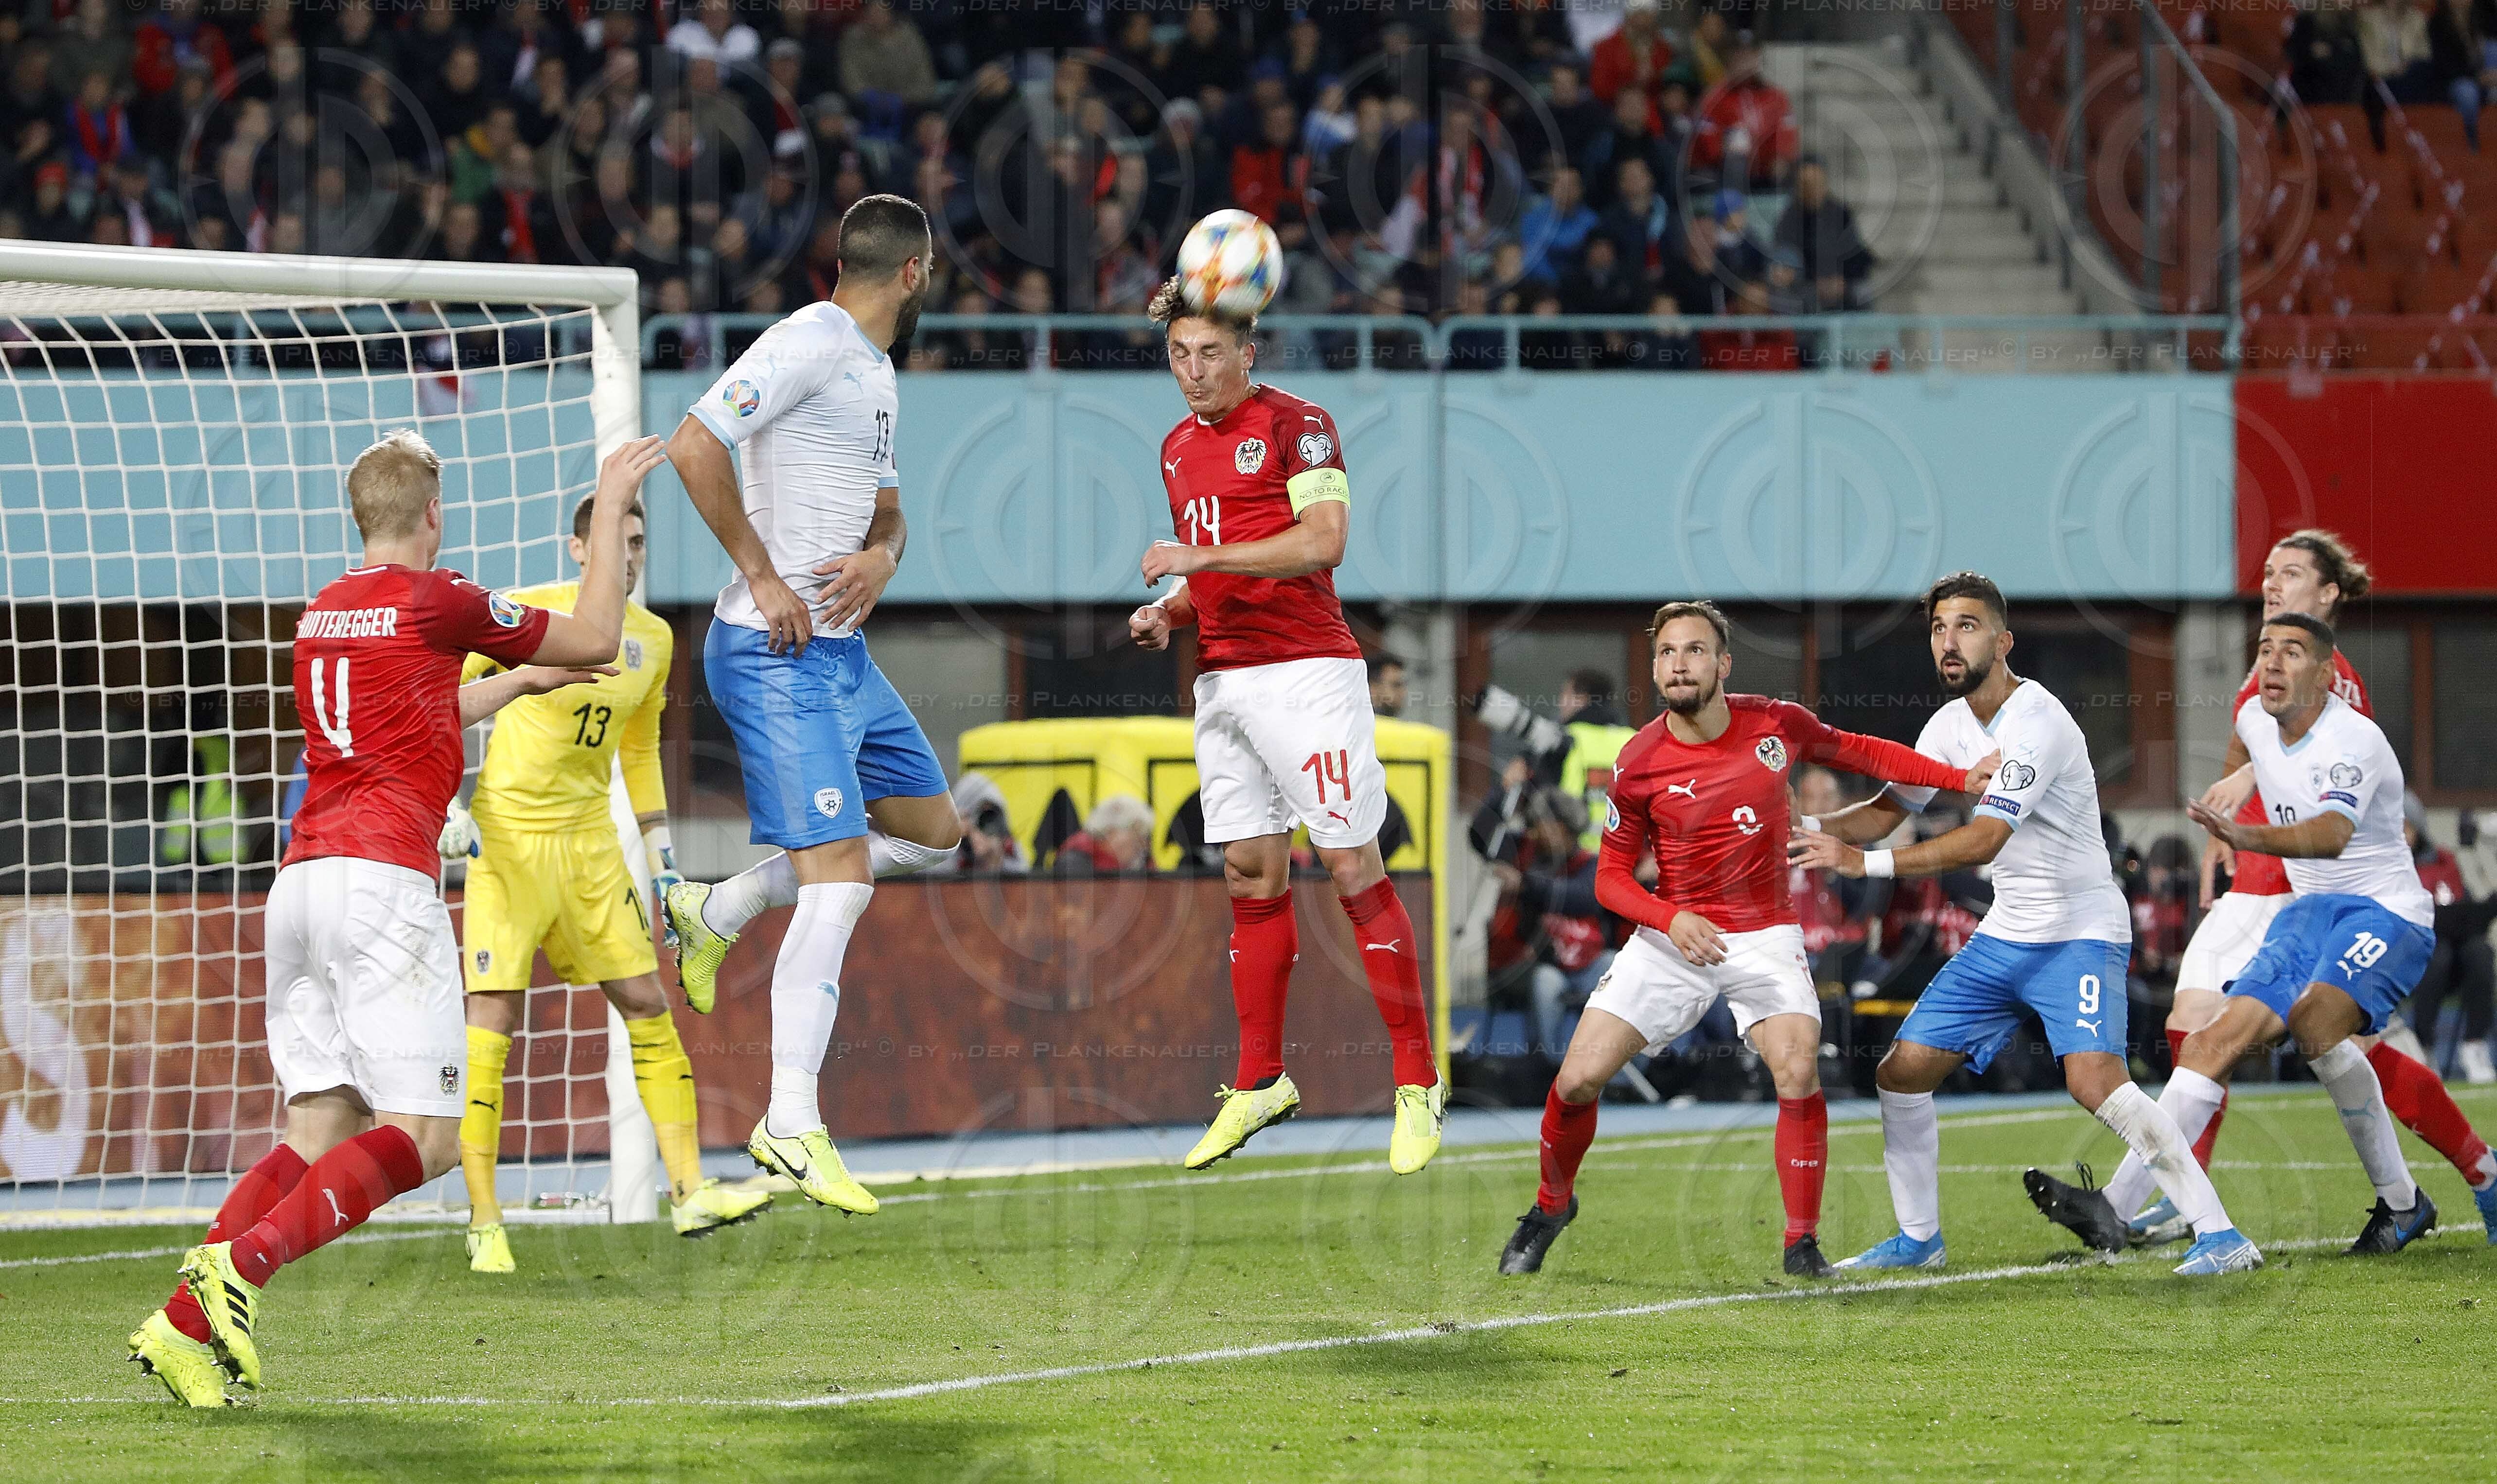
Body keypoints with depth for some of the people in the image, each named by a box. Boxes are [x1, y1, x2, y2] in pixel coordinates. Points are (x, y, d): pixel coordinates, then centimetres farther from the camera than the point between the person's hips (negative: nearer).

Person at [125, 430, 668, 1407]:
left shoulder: (321, 614, 18)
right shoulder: (436, 602, -3)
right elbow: (596, 639, 7)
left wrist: (519, 681, 47)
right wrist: (611, 506, 17)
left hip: (301, 881, 8)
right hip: (383, 878, -8)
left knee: (320, 1131, 7)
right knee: (425, 1136, -6)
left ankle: (184, 1324, -7)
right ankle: (241, 1263, -23)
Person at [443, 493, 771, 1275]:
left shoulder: (653, 638, 7)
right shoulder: (526, 615, -11)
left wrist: (662, 860, 18)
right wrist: (448, 807, -16)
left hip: (592, 839, 6)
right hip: (508, 835, -6)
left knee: (648, 1006, 3)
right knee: (493, 1018, -10)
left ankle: (690, 1191, 9)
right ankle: (484, 1221, -5)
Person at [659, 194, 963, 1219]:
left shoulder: (876, 372, 17)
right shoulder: (809, 345, -13)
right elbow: (695, 446, -21)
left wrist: (881, 555, 1)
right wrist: (762, 576, -19)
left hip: (841, 653, 10)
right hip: (777, 657, -10)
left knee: (932, 829, 19)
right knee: (840, 879, -15)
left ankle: (715, 913, 25)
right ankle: (791, 1127, -13)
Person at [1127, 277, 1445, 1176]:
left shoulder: (1296, 425, -6)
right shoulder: (1179, 449, 17)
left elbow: (1322, 538, -19)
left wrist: (1200, 558, -19)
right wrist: (1167, 613, 7)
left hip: (1305, 670, -7)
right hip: (1221, 680, 7)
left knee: (1352, 868, -9)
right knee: (1252, 874, 8)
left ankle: (1418, 1083, -6)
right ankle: (1259, 1083, 14)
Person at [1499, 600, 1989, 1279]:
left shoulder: (1778, 725, -6)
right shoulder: (1640, 765, -11)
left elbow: (1855, 751, 14)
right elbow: (1611, 877, -2)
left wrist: (1960, 777, 9)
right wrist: (1671, 919, -22)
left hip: (1764, 936, 0)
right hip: (1672, 938, 0)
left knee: (1797, 1070, -24)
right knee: (1578, 1079, -7)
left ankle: (1803, 1242, -11)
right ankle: (1552, 1205, 22)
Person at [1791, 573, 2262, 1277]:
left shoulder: (2036, 723, -21)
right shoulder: (1952, 724, 7)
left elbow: (1982, 842, -29)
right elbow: (1889, 809, 17)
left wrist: (1864, 862, -32)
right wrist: (1811, 828, -3)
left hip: (2080, 932, -9)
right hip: (2004, 937, 9)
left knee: (2095, 1081, -27)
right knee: (1902, 1074, 5)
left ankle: (2219, 1236, -24)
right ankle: (1918, 1239, 21)